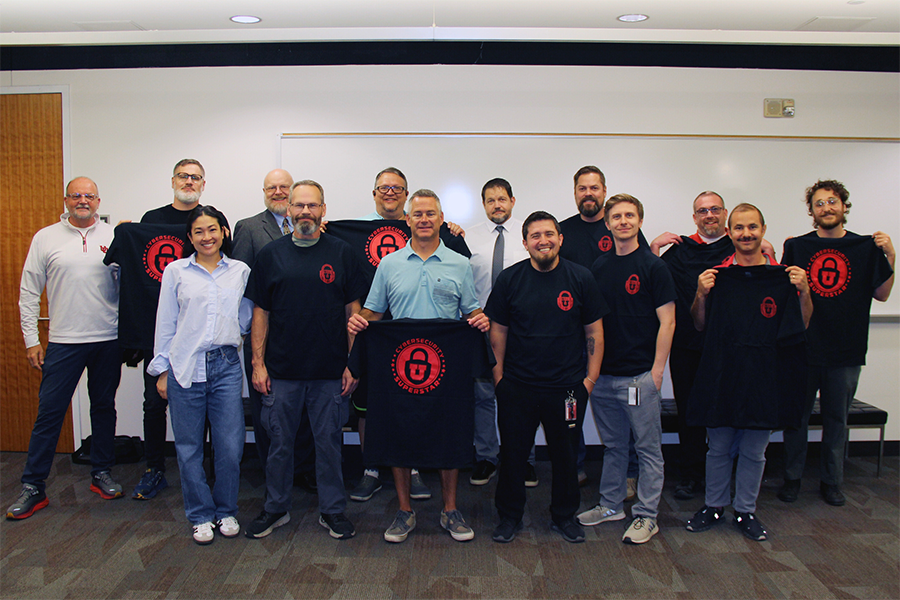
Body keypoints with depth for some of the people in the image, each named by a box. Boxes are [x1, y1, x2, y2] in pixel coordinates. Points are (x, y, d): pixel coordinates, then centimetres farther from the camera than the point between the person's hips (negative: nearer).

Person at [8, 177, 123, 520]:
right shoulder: (46, 238, 3)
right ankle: (33, 487, 13)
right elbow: (29, 293, 4)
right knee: (49, 412, 1)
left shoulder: (113, 237, 5)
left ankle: (102, 473, 26)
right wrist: (31, 340, 1)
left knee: (104, 407, 12)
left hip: (109, 340, 1)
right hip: (63, 342, -1)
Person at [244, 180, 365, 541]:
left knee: (329, 441, 9)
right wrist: (258, 363, 0)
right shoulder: (271, 254, 5)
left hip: (330, 371, -1)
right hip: (281, 370, 1)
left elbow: (353, 311, 3)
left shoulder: (341, 253, 3)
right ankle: (276, 508, 29)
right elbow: (260, 312, 6)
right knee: (279, 441, 11)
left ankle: (333, 510, 24)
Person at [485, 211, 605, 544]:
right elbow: (498, 330, 4)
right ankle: (510, 515, 30)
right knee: (512, 452, 10)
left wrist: (591, 376, -1)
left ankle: (564, 516, 34)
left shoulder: (580, 278, -2)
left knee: (566, 453, 13)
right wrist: (498, 374, 0)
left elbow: (594, 331, 2)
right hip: (517, 385, 0)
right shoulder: (509, 279, -1)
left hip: (567, 387, 0)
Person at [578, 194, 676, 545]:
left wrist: (657, 371, -12)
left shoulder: (652, 266, -6)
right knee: (612, 444, 17)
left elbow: (667, 322, -8)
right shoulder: (600, 267, 10)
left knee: (647, 447, 5)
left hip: (639, 375, -5)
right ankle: (611, 505, 30)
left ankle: (646, 516, 16)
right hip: (603, 373, 5)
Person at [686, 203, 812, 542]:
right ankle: (714, 506, 29)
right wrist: (701, 294, -10)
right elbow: (700, 325, 6)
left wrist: (804, 292, -10)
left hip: (763, 375, 0)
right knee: (719, 447, 12)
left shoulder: (782, 276, 2)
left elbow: (802, 325, 6)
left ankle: (745, 511, 27)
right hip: (721, 374, 0)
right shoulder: (717, 275, 1)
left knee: (754, 451, 11)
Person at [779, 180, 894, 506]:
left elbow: (881, 294, 4)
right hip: (803, 347, -1)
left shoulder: (866, 247, 5)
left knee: (837, 419, 11)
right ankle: (792, 479, 21)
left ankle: (831, 481, 26)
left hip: (846, 350, 1)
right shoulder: (796, 246, 2)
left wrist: (890, 256, -8)